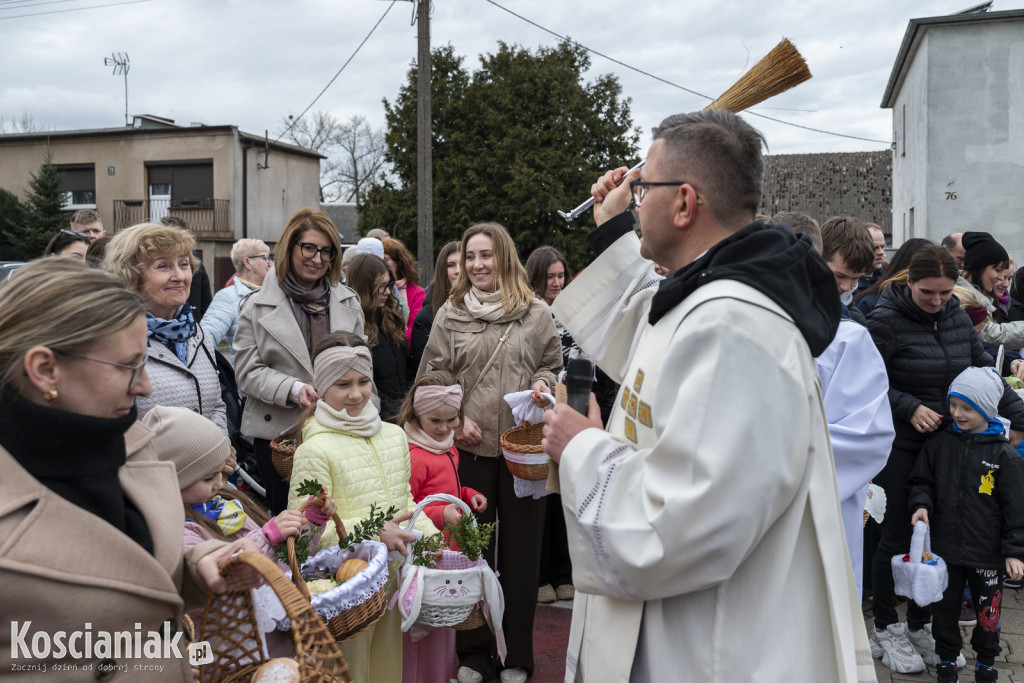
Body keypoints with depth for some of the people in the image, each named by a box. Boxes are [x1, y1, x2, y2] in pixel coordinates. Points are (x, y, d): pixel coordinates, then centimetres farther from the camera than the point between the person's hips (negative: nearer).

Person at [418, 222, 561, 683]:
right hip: (470, 448, 1)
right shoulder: (450, 314, 6)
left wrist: (543, 387, -9)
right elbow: (432, 378, 7)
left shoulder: (535, 313, 4)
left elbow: (552, 366, 12)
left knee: (521, 550, 8)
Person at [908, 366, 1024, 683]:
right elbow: (922, 481, 8)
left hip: (986, 552, -2)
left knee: (987, 609, 13)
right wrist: (921, 505, -12)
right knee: (944, 607, 12)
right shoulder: (939, 444, -2)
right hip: (945, 548, 2)